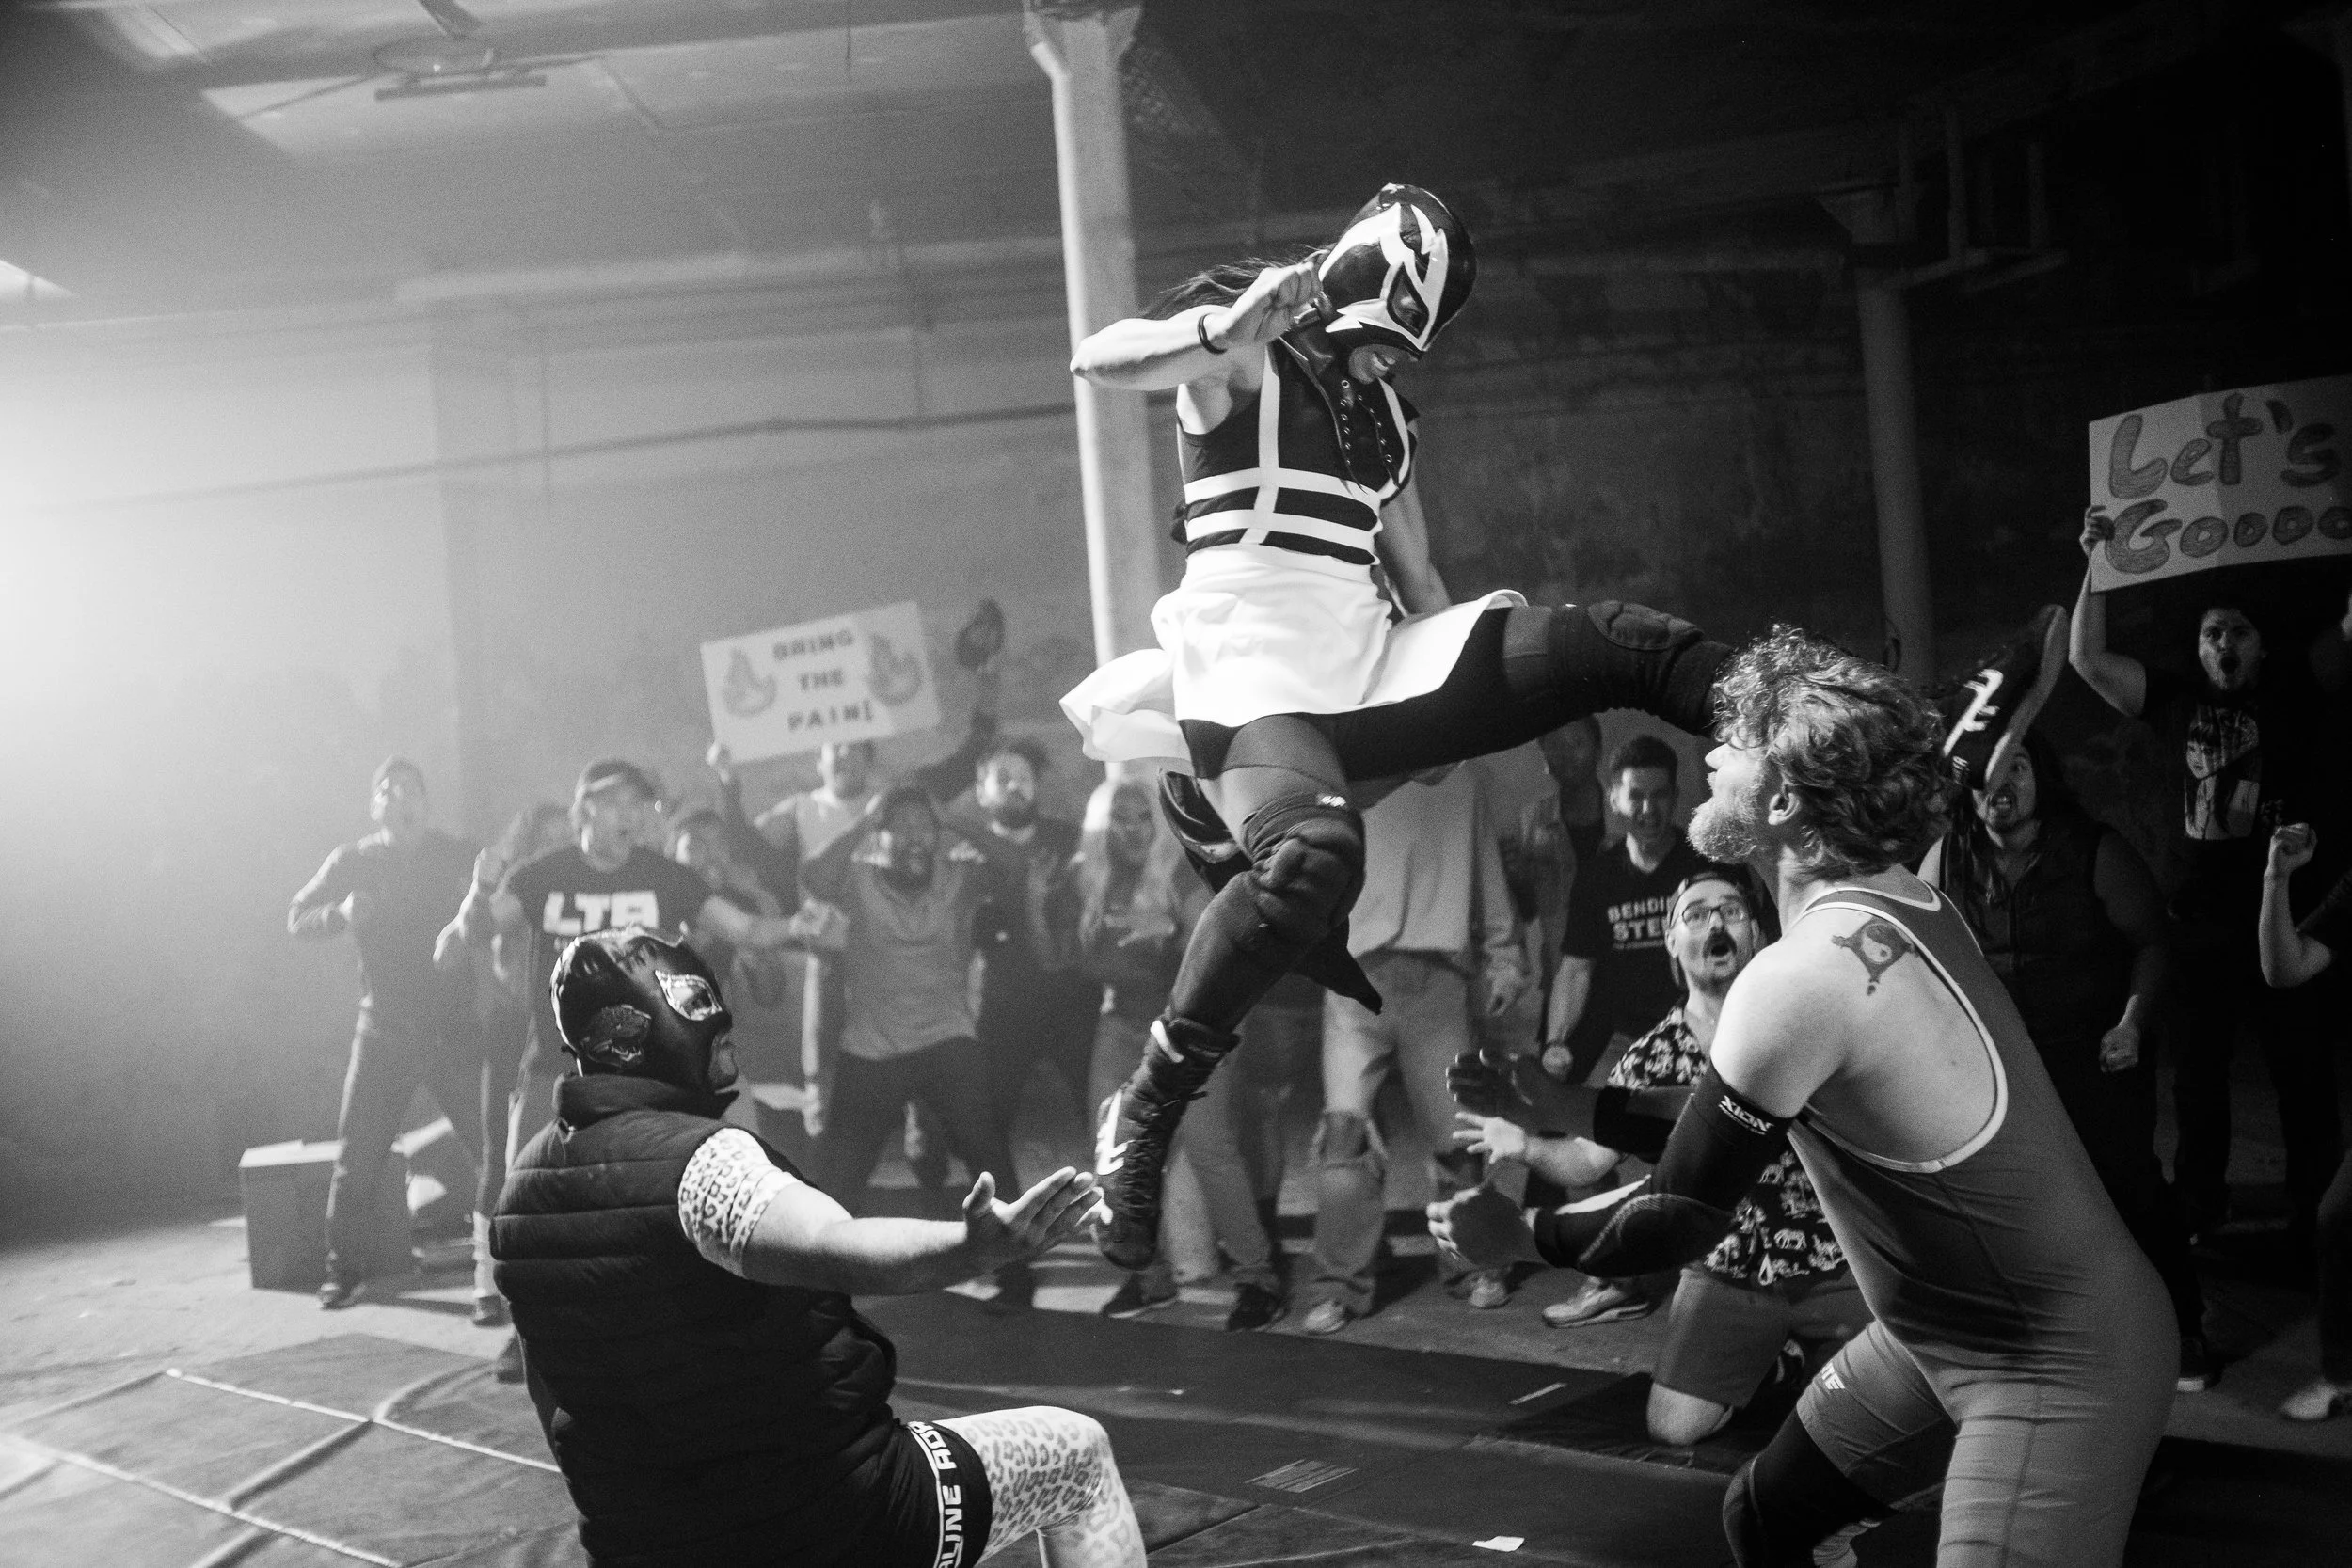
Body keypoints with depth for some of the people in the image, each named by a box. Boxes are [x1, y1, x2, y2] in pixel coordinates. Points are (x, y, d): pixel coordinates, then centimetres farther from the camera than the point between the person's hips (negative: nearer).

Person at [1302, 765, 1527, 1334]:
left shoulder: (1459, 780, 15)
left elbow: (1487, 876, 18)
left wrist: (1503, 961, 15)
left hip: (1437, 978, 1)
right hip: (1355, 973, -1)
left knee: (1456, 1131, 3)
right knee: (1345, 1128, -11)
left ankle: (1472, 1264, 22)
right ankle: (1343, 1282, -5)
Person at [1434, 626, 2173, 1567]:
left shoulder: (1803, 977, -28)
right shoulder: (1893, 902, 1)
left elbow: (1678, 1222, -17)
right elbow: (1743, 1133, 12)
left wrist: (1516, 1235, -1)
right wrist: (1558, 1106, 11)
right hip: (1945, 1333, 9)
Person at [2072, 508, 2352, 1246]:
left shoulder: (2291, 692, 3)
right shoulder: (2176, 701, 8)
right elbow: (2088, 659, 6)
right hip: (2199, 928, 2)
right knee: (2196, 1076, 13)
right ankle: (2198, 1212, 28)